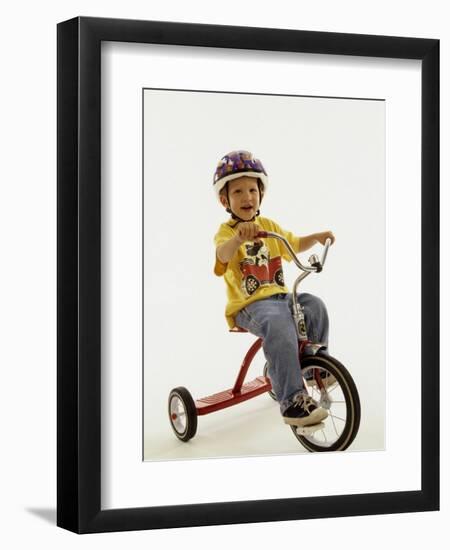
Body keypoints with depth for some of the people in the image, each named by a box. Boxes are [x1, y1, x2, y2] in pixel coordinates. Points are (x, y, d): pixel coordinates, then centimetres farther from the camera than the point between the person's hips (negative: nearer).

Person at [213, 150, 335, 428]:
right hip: (249, 305, -7)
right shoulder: (226, 231, -7)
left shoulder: (269, 226, 14)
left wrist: (318, 237, 12)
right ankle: (293, 400, -35)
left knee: (315, 306, -18)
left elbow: (296, 244, 30)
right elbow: (223, 254, -32)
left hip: (280, 296, 7)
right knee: (280, 326, -35)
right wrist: (239, 237, -53)